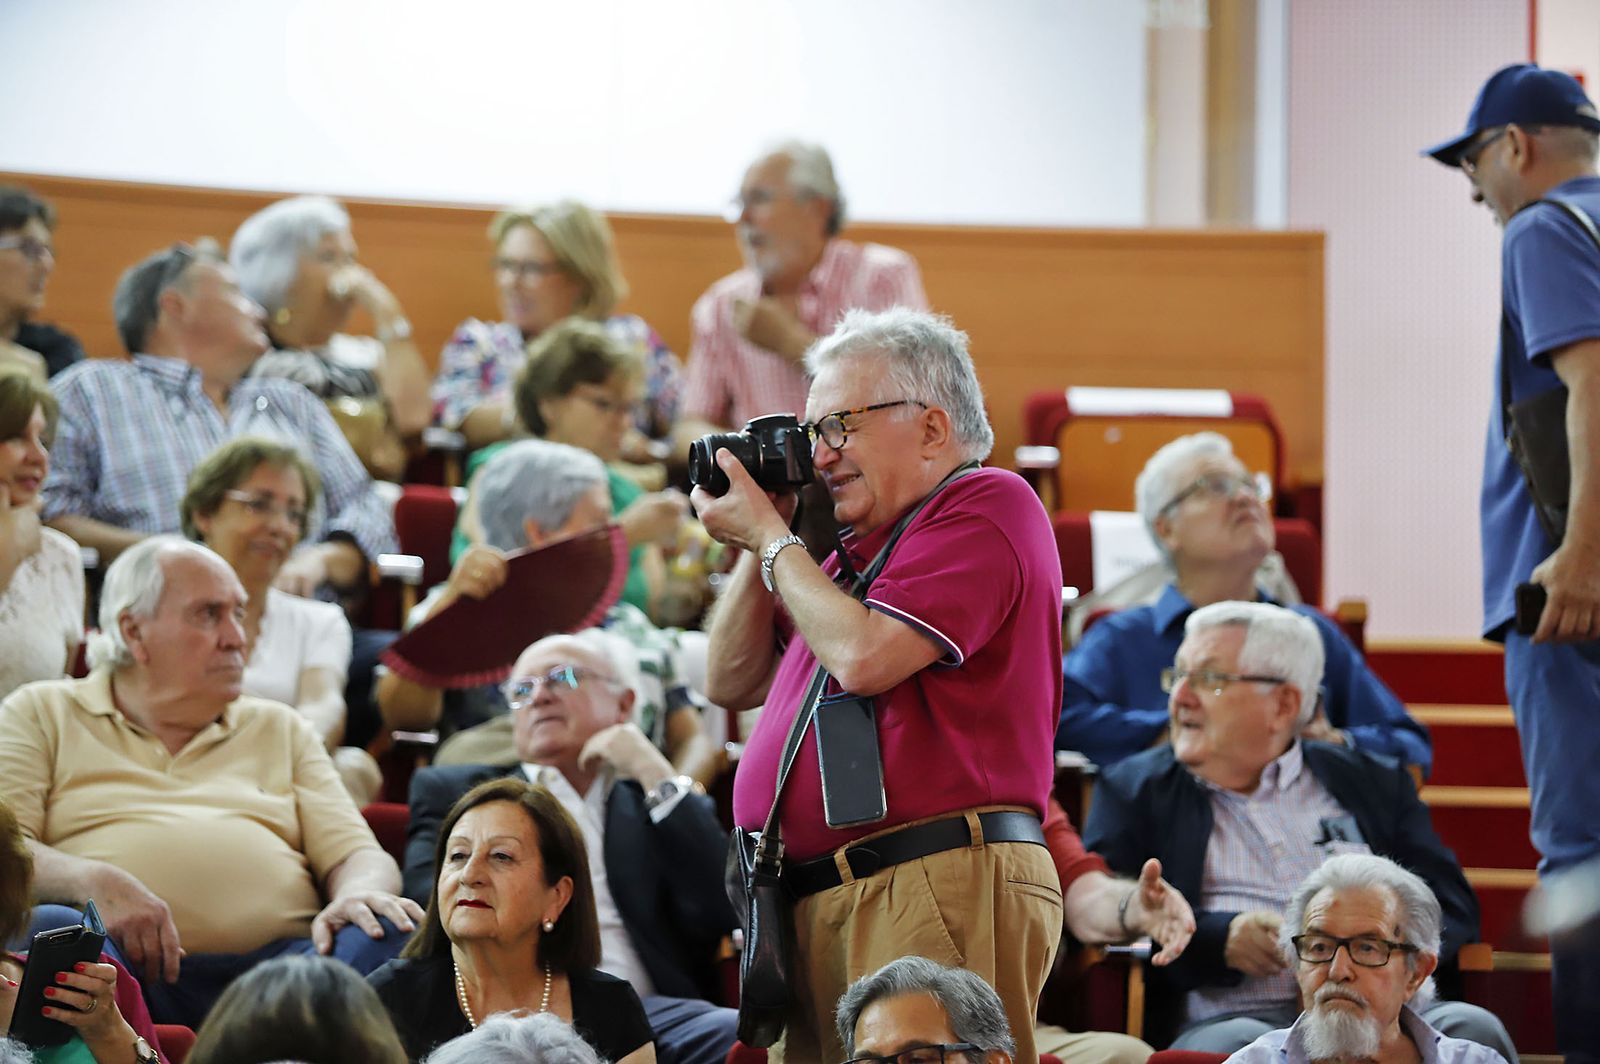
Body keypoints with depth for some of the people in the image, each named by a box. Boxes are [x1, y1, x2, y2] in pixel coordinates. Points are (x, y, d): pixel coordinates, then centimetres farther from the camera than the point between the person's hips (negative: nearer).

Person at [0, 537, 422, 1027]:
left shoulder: (281, 729, 30)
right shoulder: (42, 714, 19)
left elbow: (357, 855, 20)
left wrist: (360, 894, -6)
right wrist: (95, 882, -17)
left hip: (277, 959, 3)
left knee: (389, 934, -29)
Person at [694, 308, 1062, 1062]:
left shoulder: (986, 506, -2)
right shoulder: (859, 546, 25)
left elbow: (863, 658, -14)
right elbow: (732, 684, 28)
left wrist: (770, 538, 0)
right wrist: (759, 547, 15)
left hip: (938, 889, -9)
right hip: (821, 909, 9)